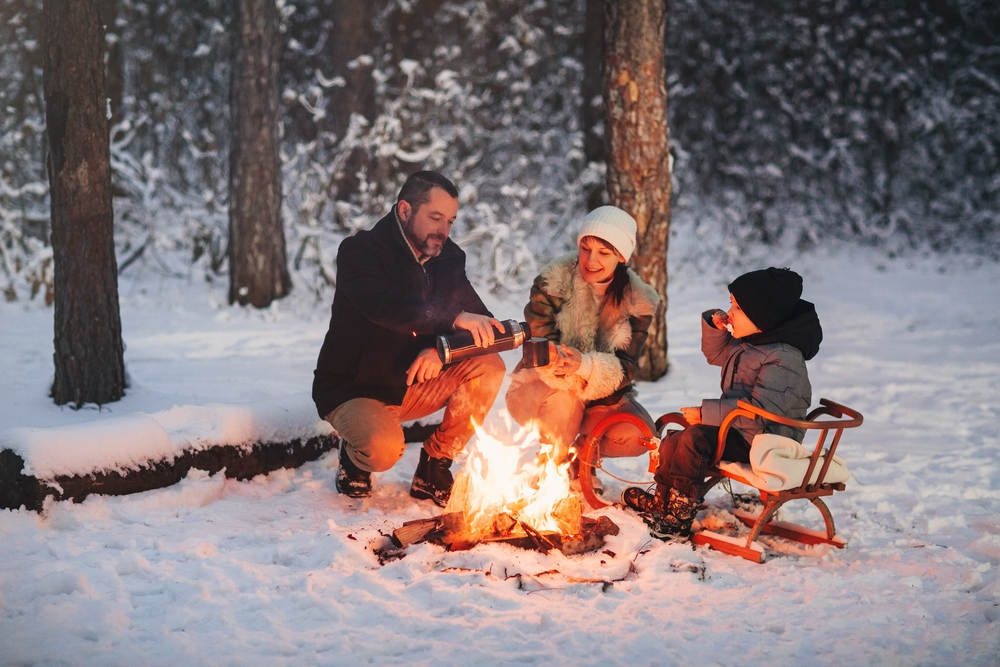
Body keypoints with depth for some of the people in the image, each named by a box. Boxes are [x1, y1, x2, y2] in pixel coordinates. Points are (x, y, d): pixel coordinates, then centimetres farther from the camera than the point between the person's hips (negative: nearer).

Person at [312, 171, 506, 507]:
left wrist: (442, 348, -26)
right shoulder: (359, 250, -17)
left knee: (489, 366, -16)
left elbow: (480, 321, -4)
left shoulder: (447, 257, 1)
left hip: (413, 386, 6)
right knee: (384, 448, -36)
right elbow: (382, 305, -38)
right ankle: (354, 459, 4)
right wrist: (454, 318, -47)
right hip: (353, 389, -6)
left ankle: (433, 470, -4)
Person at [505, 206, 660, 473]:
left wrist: (585, 365, -40)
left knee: (638, 436, -23)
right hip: (542, 390, -3)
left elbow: (625, 368, -17)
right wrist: (554, 360, -44)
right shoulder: (552, 282, -15)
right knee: (564, 396, -37)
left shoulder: (638, 301, -9)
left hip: (602, 397, 3)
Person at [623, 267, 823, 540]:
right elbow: (716, 354, 30)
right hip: (740, 430, 10)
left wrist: (706, 413, -25)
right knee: (672, 442, 8)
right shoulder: (745, 344, 9)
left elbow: (760, 411, -29)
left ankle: (679, 520, -21)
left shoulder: (783, 359, -22)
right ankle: (662, 503, 28)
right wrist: (714, 327, 7)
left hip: (763, 443, -10)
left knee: (695, 439, -28)